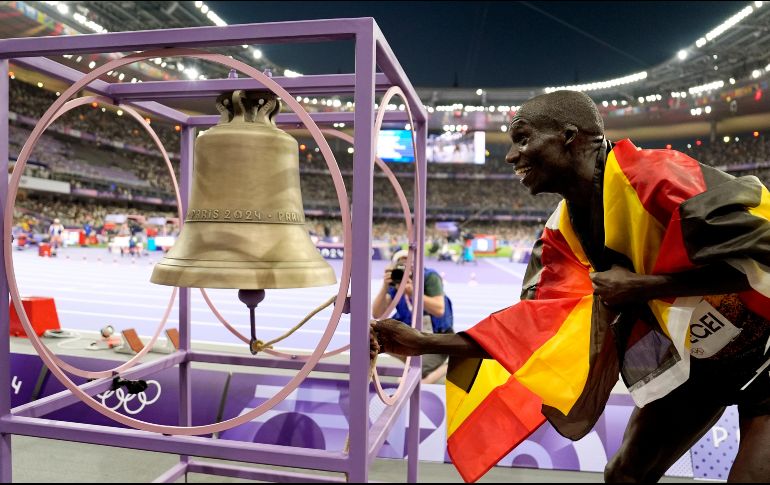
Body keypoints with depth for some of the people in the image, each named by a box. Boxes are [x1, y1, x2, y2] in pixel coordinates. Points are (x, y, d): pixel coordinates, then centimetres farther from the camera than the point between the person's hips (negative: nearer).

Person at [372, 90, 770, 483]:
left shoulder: (650, 174, -29)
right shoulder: (564, 233, -7)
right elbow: (541, 321, -12)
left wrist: (642, 286, -28)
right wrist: (425, 343, -17)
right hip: (688, 357, 6)